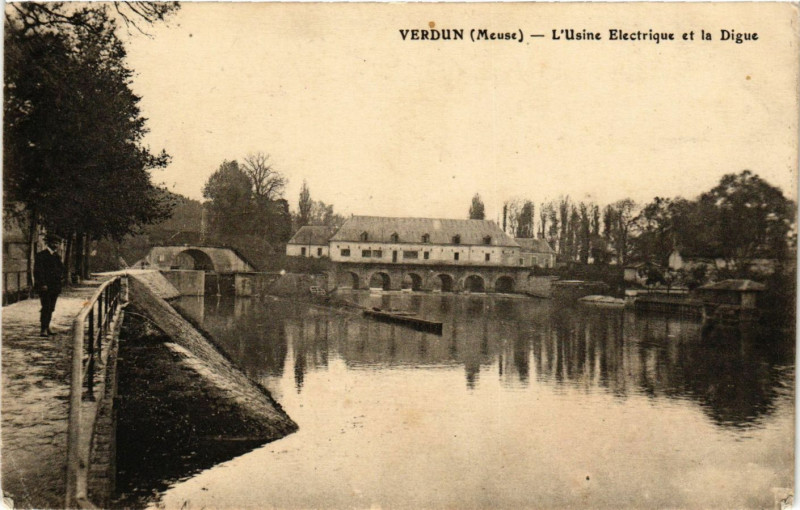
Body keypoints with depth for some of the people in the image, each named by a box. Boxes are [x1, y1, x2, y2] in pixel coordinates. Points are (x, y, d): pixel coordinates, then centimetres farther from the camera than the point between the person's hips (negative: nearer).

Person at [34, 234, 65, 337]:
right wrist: (43, 284, -18)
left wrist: (60, 274, 5)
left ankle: (47, 327, 16)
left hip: (55, 286, 7)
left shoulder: (56, 256, 17)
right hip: (45, 286, -7)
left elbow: (61, 268, 26)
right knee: (46, 307, -9)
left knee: (51, 308, 9)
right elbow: (38, 271, -12)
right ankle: (43, 329, -6)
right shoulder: (40, 255, -6)